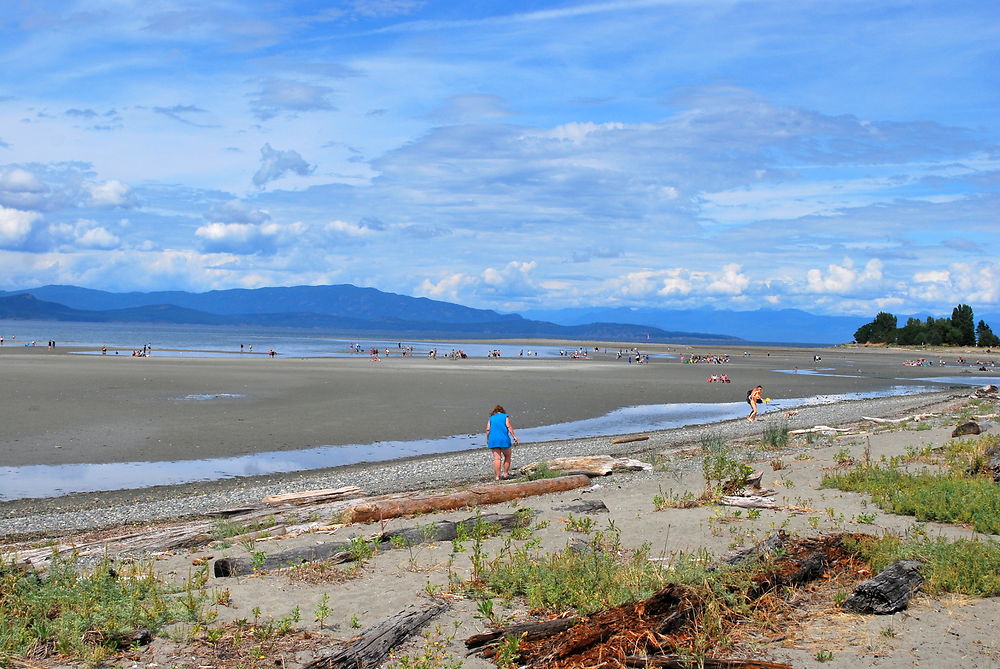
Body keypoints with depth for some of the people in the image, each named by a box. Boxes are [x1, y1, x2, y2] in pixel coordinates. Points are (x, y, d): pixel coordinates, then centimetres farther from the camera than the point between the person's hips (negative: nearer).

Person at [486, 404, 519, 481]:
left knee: (497, 458, -2)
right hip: (504, 440, -2)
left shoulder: (491, 418, 16)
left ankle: (497, 476, -7)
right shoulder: (505, 416, 10)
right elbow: (509, 427, -3)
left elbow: (488, 430, 7)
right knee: (507, 456, 15)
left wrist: (487, 440, 14)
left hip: (493, 440, 2)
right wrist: (514, 436, -5)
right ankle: (505, 474, 14)